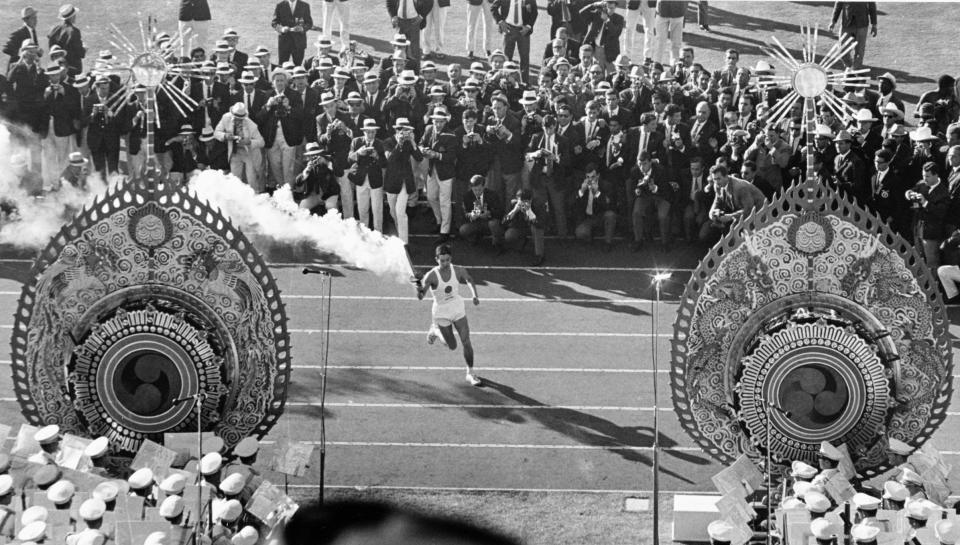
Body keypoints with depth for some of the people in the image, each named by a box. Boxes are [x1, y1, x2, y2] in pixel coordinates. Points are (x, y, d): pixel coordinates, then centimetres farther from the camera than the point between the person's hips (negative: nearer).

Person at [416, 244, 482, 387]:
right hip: (441, 313, -2)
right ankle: (435, 330, 38)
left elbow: (469, 280, 10)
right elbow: (420, 297, -33)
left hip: (458, 310, 2)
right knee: (452, 346, 10)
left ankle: (470, 373, 10)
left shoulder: (459, 271, -14)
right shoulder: (431, 276, -25)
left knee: (466, 342, -5)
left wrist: (474, 295, -4)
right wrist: (419, 290, -56)